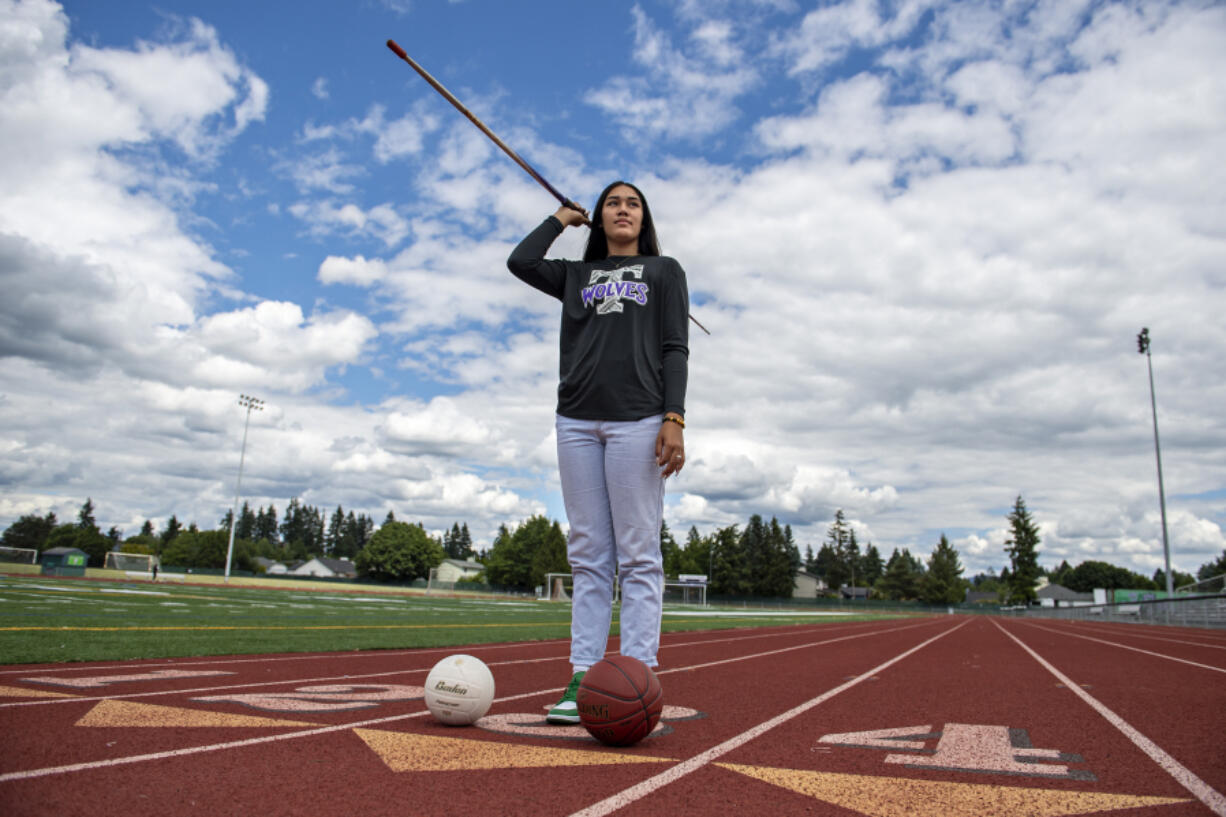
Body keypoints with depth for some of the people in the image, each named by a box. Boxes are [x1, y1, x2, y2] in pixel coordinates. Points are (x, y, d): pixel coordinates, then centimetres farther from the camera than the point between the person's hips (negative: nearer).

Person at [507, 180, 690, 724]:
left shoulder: (664, 271, 17)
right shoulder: (577, 275, 24)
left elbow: (675, 349, 6)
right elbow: (520, 261, 8)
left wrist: (674, 419, -8)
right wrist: (560, 219, 24)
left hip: (638, 419, -3)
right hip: (577, 420, 3)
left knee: (638, 557, -6)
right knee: (588, 557, 1)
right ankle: (582, 681, 4)